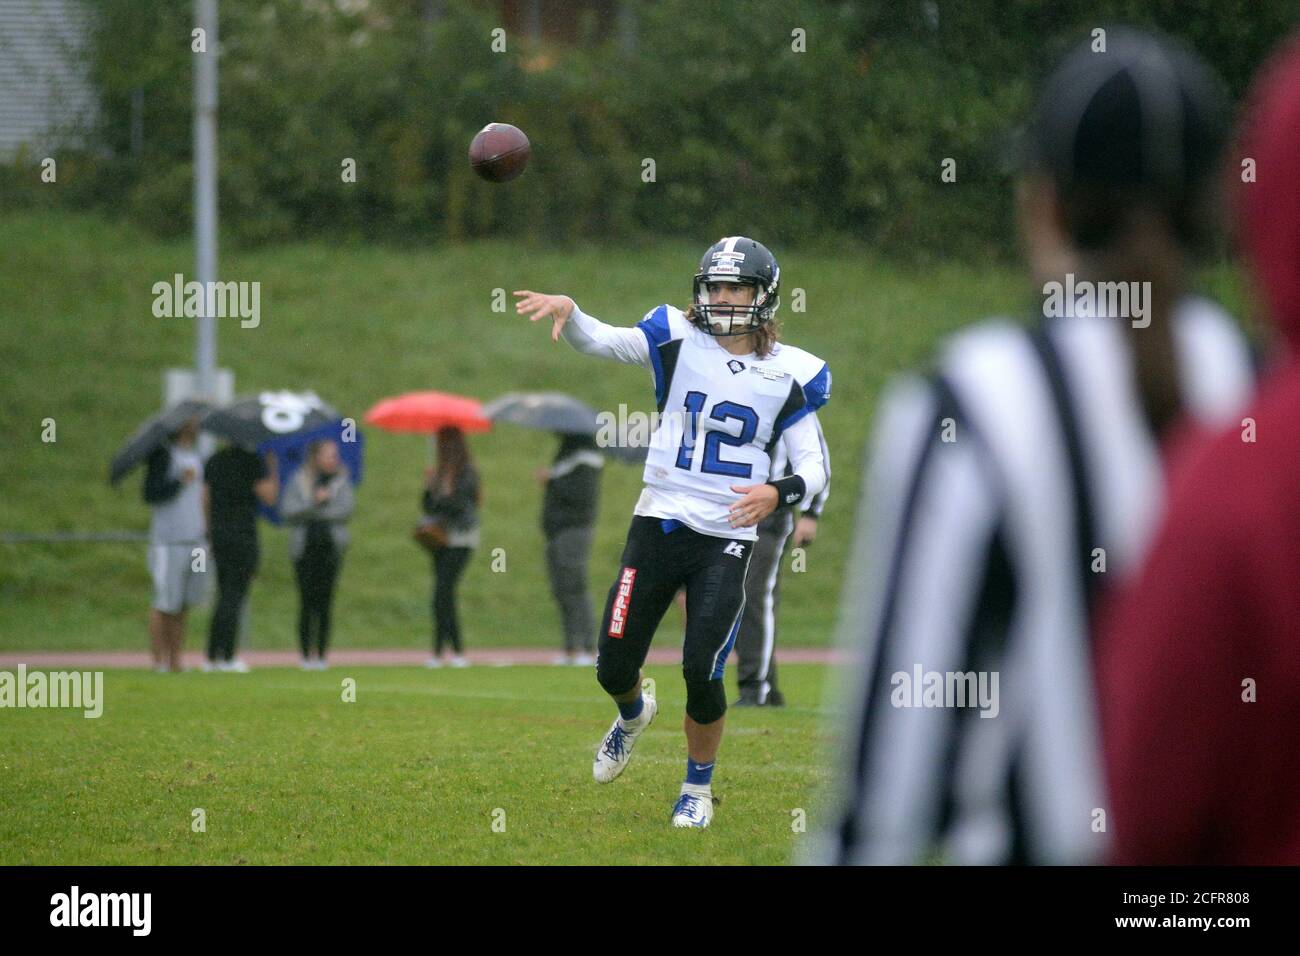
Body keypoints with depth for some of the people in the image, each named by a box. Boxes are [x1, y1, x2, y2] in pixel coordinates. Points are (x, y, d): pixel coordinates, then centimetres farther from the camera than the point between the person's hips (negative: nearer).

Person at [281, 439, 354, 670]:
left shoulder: (341, 481, 9)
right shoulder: (299, 481, 6)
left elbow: (345, 510, -4)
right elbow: (287, 511, -3)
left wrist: (312, 513, -8)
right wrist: (314, 502, -14)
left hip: (330, 547, 1)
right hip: (304, 548, -1)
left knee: (325, 603, -2)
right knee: (307, 602, -3)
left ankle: (321, 654, 1)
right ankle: (306, 654, 1)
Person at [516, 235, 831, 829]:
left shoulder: (790, 374, 0)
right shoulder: (678, 340, 1)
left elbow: (814, 466, 1)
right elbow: (598, 341, -5)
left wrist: (778, 493, -20)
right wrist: (566, 310, -27)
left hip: (726, 540, -1)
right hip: (658, 526, 1)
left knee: (701, 671, -11)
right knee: (613, 669, 3)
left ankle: (698, 788, 15)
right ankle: (634, 713, 42)